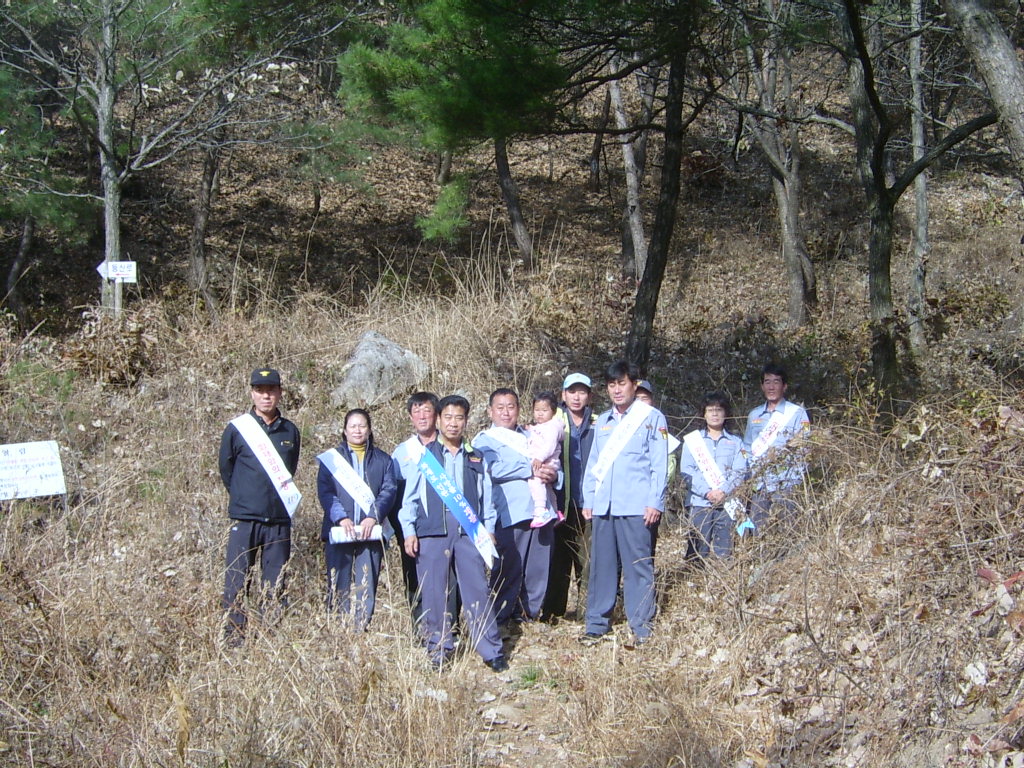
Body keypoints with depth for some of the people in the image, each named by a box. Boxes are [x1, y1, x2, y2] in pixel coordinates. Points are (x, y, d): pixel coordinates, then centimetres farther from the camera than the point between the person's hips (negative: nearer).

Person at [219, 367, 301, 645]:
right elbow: (225, 468, 10)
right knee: (236, 583, -3)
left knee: (276, 585, 6)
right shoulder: (237, 429, 0)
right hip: (244, 519, -3)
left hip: (279, 520, 3)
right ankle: (234, 639, 2)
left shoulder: (290, 432, 10)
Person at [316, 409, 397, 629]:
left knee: (367, 585, -3)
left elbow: (389, 491, 3)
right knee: (338, 585, -1)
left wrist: (373, 517, -13)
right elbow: (324, 491, 0)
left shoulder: (382, 460, 15)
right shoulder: (331, 458, 12)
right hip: (338, 531, -1)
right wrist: (341, 518, -14)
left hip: (371, 531, 1)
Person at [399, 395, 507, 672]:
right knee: (434, 593, 1)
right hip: (432, 531, -1)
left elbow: (485, 497, 16)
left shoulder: (476, 458, 15)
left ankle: (491, 651, 0)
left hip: (469, 531, 1)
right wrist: (409, 531, -1)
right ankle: (439, 650, 11)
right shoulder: (423, 455, 9)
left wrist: (488, 529, 8)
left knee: (478, 589, -4)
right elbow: (410, 496, 7)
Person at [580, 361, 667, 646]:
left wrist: (655, 502, -11)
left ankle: (642, 627, 2)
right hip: (603, 505, 5)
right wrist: (588, 499, 10)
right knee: (601, 566, 7)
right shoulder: (602, 421, 18)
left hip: (636, 506, -5)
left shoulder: (652, 418, 2)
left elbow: (659, 464, -3)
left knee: (638, 567, -3)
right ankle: (597, 624, 13)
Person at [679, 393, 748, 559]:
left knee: (724, 552, -3)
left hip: (726, 503, 1)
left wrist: (723, 491, -13)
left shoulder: (735, 442, 15)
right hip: (700, 502, -1)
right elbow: (686, 470, 2)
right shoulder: (692, 439, 13)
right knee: (698, 551, -7)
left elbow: (740, 472, 5)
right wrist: (706, 492, -12)